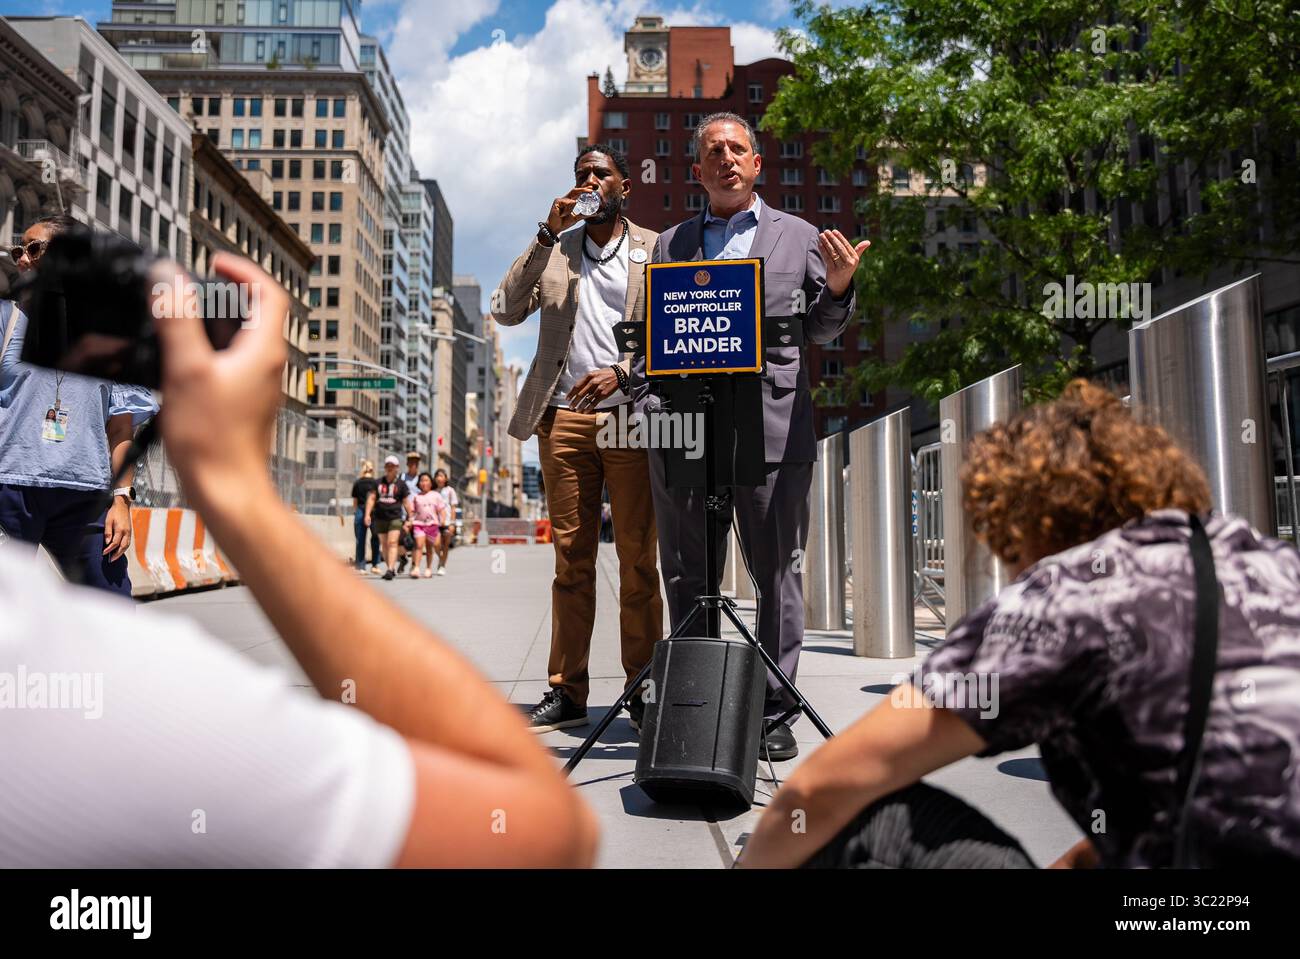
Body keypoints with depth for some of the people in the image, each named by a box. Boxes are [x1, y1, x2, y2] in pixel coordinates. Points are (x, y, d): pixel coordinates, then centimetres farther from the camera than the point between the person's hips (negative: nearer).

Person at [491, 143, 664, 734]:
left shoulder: (656, 249, 11)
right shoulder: (553, 249, 17)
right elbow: (506, 312, 4)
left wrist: (621, 372, -12)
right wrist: (549, 234, 0)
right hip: (565, 417, 2)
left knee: (638, 560, -2)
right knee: (571, 558, 3)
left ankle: (642, 690, 6)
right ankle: (567, 692, 8)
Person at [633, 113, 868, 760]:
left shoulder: (800, 236, 16)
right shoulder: (670, 245, 19)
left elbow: (821, 331, 14)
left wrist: (838, 287, -7)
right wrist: (651, 404, 0)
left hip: (773, 426, -1)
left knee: (777, 574, 2)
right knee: (688, 578, 5)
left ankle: (774, 713, 12)